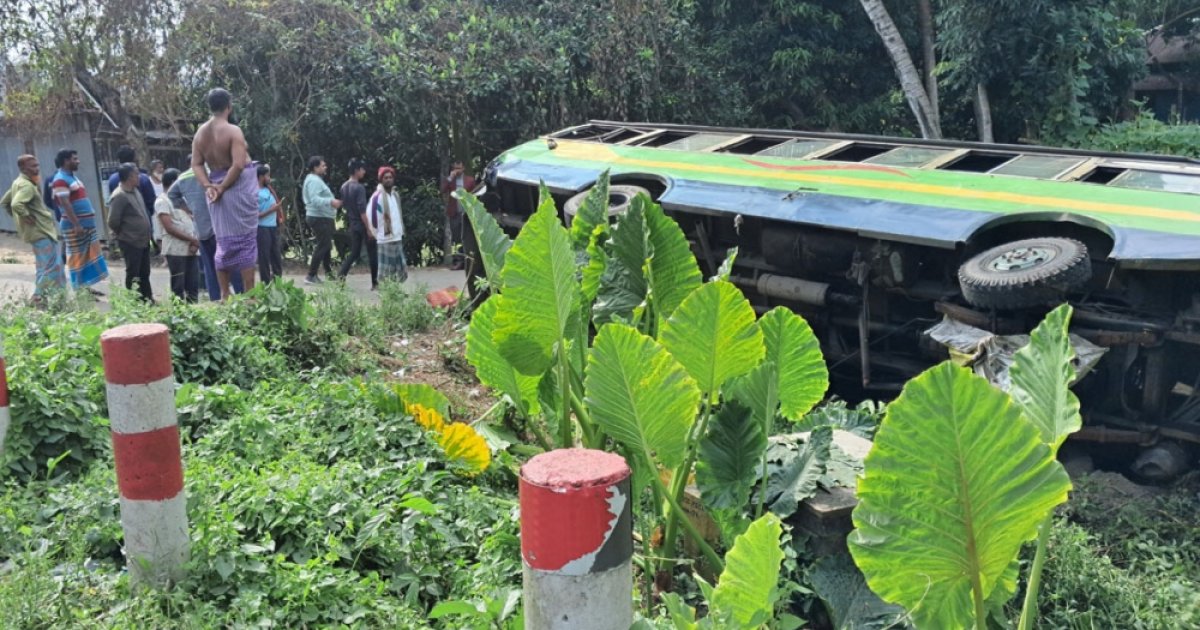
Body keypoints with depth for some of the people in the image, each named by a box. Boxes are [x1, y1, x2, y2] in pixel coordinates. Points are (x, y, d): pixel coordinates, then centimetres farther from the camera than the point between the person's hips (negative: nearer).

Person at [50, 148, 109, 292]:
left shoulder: (72, 177, 17)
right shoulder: (60, 180, -13)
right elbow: (65, 204, -20)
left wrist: (90, 213, 19)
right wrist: (76, 224, -24)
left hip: (87, 224, 9)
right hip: (74, 226, -9)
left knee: (90, 255, 12)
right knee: (77, 257, -4)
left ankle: (86, 287, 19)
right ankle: (80, 289, 1)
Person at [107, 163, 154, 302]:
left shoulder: (135, 191, 10)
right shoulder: (119, 196, -19)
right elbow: (113, 222, -20)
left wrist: (146, 233, 14)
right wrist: (123, 234, -3)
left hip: (143, 240, 9)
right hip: (131, 242, -9)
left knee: (144, 274, 17)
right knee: (133, 275, 0)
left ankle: (148, 300, 26)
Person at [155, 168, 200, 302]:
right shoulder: (162, 201, -5)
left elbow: (192, 221, 14)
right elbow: (169, 228, -13)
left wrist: (195, 242, -4)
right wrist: (193, 239, -12)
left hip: (191, 249, 7)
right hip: (176, 250, -7)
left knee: (193, 284, 6)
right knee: (178, 286, -3)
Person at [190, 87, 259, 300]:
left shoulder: (200, 133, 6)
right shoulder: (233, 131, -14)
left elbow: (196, 164, 3)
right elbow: (238, 164, -23)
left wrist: (208, 186, -5)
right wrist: (222, 188, -15)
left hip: (216, 188, 6)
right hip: (238, 188, -6)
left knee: (223, 243, 13)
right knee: (245, 241, -1)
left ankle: (224, 295, 13)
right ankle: (249, 294, -1)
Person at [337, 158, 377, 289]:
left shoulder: (344, 187, 7)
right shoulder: (359, 188, -18)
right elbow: (362, 211, -22)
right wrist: (369, 229, -20)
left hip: (353, 224, 8)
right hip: (362, 225, -7)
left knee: (354, 253, 12)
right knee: (372, 254, 5)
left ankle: (340, 275, -6)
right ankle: (375, 283, 9)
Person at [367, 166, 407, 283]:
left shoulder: (395, 195, 13)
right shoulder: (377, 196, -12)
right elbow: (370, 216, -14)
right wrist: (376, 234, -8)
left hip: (397, 238, 8)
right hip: (385, 239, -8)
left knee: (401, 269, 9)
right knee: (385, 270, -5)